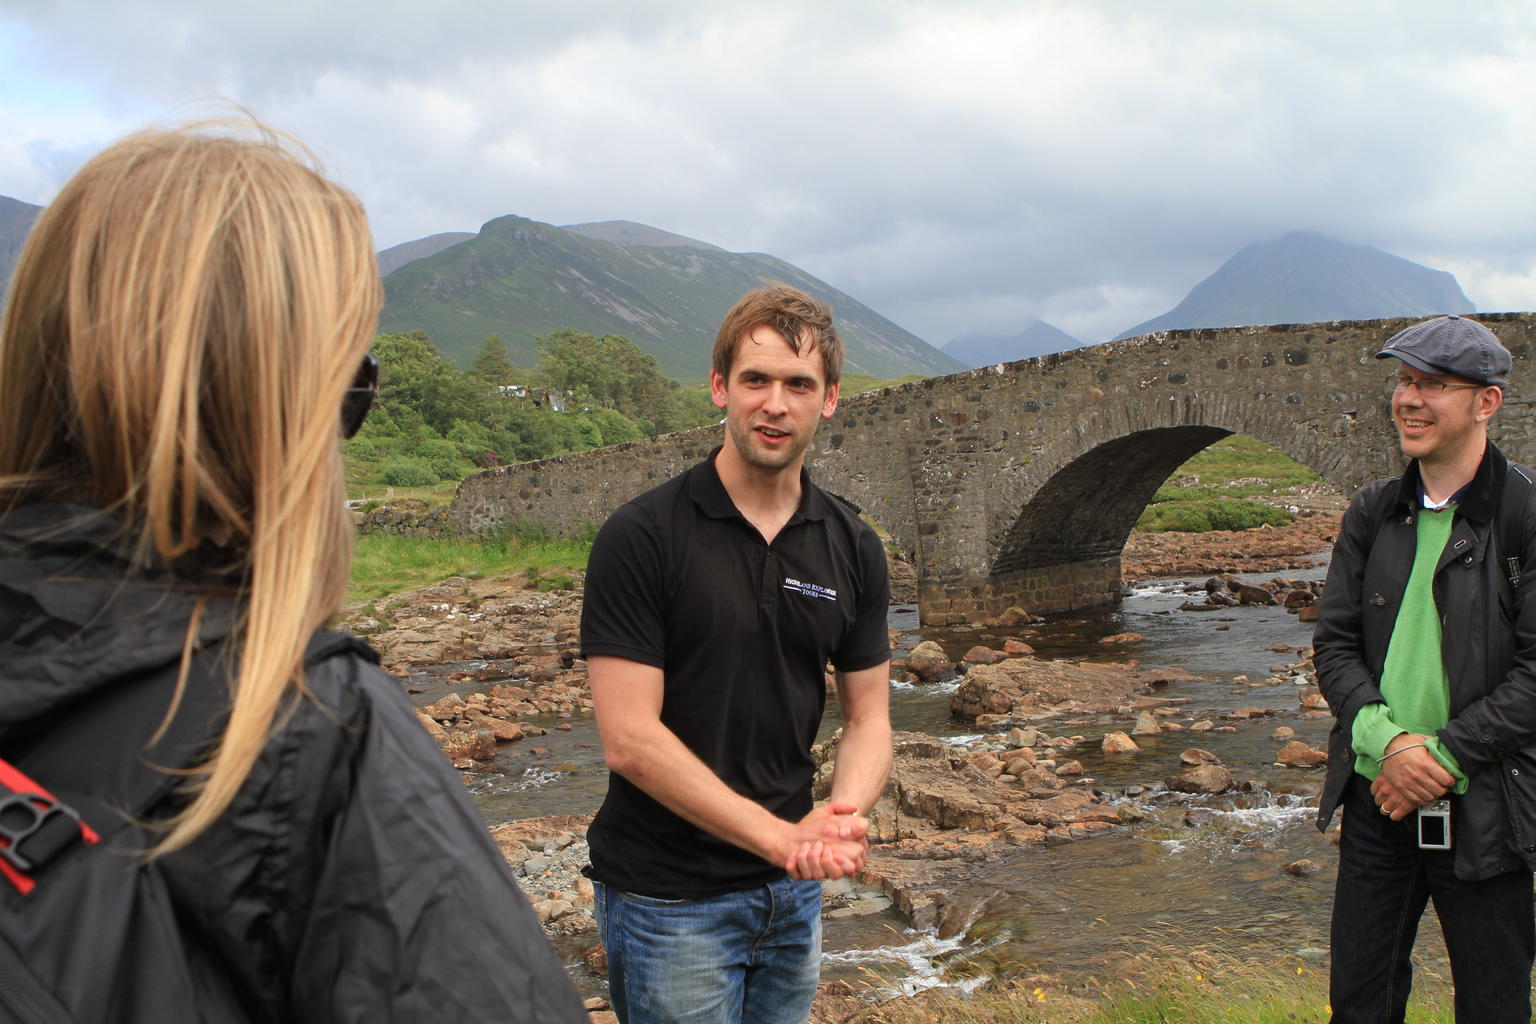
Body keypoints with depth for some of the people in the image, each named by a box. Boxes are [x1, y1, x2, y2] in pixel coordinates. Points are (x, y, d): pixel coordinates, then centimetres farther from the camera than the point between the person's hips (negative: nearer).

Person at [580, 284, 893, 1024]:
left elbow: (867, 716, 3)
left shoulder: (853, 550, 1)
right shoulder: (640, 538, -15)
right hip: (669, 898, -5)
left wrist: (843, 813, -18)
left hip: (793, 891, 5)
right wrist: (781, 836, -22)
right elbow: (630, 739, -19)